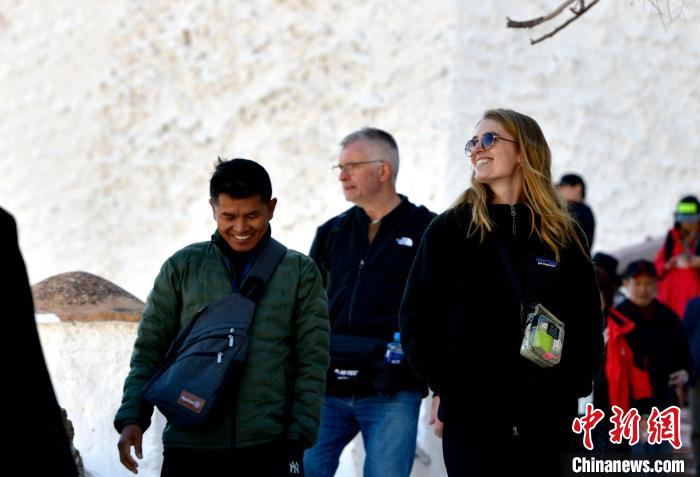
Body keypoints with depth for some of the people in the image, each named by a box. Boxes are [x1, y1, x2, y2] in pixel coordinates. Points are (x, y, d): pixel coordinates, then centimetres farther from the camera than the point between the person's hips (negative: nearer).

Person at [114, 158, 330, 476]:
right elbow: (149, 351, 9)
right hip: (189, 448, 1)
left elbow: (312, 363, 4)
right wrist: (132, 418, -3)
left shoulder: (300, 272, 6)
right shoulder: (182, 267, 8)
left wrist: (299, 436, -5)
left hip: (269, 450, -1)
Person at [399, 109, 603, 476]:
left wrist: (573, 385, -3)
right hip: (471, 418, -2)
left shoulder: (565, 236, 9)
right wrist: (445, 382, -11)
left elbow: (587, 320, 11)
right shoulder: (449, 229, 4)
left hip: (549, 420, 2)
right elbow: (417, 316, 1)